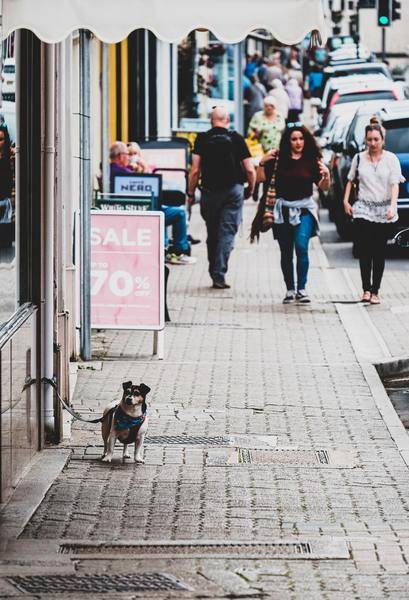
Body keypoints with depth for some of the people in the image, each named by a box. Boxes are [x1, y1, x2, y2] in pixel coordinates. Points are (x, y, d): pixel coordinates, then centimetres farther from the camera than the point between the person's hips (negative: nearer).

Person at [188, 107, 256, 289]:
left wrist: (191, 192, 5)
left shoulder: (202, 139, 0)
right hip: (234, 190, -1)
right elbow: (250, 170, 0)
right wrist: (250, 189, 16)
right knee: (227, 232, -1)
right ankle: (219, 274, -11)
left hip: (210, 191, 1)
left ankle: (214, 272, 20)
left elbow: (195, 170, -5)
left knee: (212, 233, 13)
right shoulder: (236, 139, 1)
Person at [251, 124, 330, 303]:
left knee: (301, 247, -18)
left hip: (304, 209, -2)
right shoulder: (278, 159, 2)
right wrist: (262, 163, -12)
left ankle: (301, 289, -11)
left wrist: (326, 175, -20)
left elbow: (324, 187, 0)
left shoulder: (311, 161, 1)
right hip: (282, 209, 2)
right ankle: (290, 290, 18)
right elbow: (262, 178, 4)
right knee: (286, 253, 7)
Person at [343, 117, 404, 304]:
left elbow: (395, 185, -6)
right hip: (363, 208, 1)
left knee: (379, 252, 2)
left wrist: (393, 206, -19)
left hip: (383, 210, -1)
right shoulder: (359, 158, 6)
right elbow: (351, 180, 16)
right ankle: (366, 289, -5)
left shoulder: (391, 159, 0)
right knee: (365, 251, -9)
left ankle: (375, 291, 6)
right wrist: (346, 201, 6)